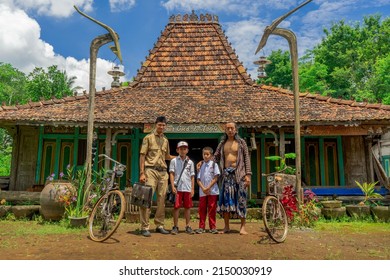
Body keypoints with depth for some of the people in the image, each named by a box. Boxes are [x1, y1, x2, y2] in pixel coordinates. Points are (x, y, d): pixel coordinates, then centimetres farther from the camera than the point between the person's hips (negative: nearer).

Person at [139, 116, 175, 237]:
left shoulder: (166, 140, 17)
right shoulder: (148, 138, 1)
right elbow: (142, 156, -4)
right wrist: (142, 173, -12)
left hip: (163, 172, 6)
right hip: (151, 170, -5)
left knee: (161, 200, 7)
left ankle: (159, 225, 17)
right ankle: (145, 227, -1)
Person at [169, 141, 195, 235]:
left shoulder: (190, 162, 10)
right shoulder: (174, 161, 5)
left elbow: (192, 176, 10)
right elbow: (171, 174, 2)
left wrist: (192, 189, 5)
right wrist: (173, 186, -8)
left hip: (187, 188, 2)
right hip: (177, 188, -2)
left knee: (187, 207, 8)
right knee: (176, 207, 0)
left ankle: (188, 226, 19)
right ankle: (175, 226, 10)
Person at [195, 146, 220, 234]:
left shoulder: (214, 164, 1)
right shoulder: (201, 165, 9)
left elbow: (216, 178, -5)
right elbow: (198, 179, 5)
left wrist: (208, 187, -12)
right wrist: (203, 188, -11)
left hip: (212, 191, -2)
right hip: (202, 191, 3)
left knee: (212, 209, 3)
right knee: (202, 209, 5)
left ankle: (213, 227, 11)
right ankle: (201, 227, 13)